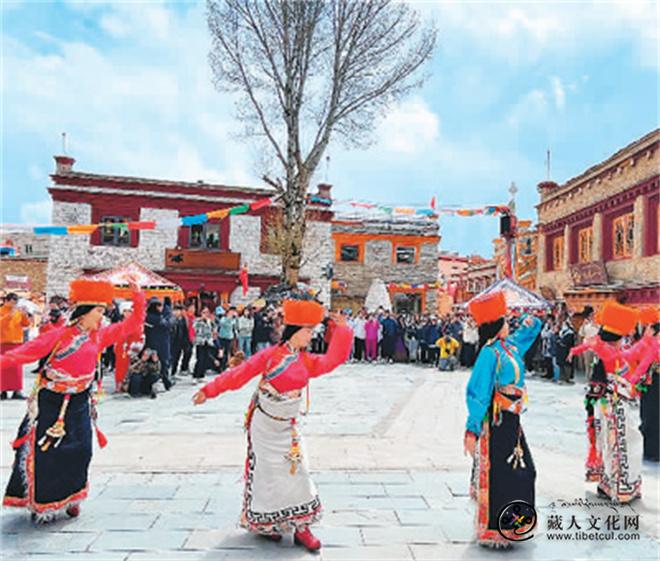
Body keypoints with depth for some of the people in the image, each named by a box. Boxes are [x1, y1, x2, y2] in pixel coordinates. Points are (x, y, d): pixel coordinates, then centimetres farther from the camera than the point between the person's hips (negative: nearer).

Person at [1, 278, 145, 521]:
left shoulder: (100, 335, 1)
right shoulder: (60, 335, -12)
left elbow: (131, 324, 3)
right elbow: (29, 351, -20)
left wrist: (138, 299, -6)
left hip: (79, 403, 4)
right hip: (50, 403, -4)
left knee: (80, 450, 0)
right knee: (45, 452, 2)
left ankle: (70, 498, 21)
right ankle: (42, 503, 22)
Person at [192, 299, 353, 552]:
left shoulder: (307, 361, 1)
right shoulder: (270, 354, -15)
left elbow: (333, 360, -8)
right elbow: (239, 374, -15)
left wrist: (342, 330, -14)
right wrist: (209, 390, -15)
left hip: (287, 427, 5)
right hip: (264, 425, -5)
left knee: (297, 471, 4)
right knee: (267, 473, 5)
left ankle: (300, 527, 14)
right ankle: (264, 523, 25)